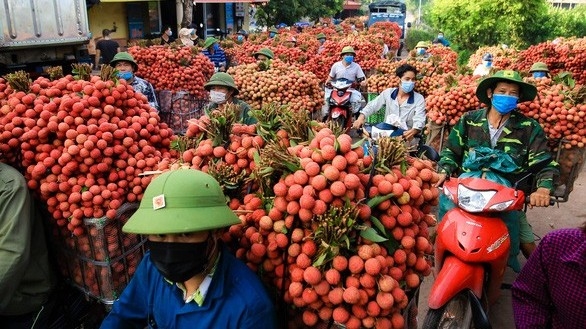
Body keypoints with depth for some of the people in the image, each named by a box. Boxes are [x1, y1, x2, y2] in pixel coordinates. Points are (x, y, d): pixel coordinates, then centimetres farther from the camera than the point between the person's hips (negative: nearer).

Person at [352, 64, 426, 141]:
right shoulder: (388, 93, 5)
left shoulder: (419, 99, -3)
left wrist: (413, 131, -39)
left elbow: (419, 120, -16)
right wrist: (361, 118, -15)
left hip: (406, 137, -2)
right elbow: (372, 106, 6)